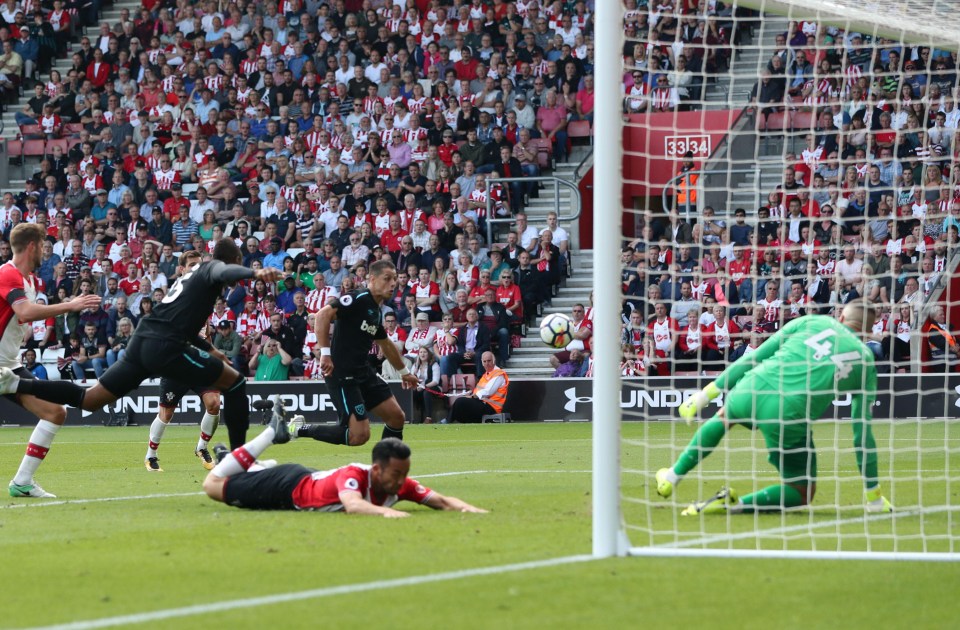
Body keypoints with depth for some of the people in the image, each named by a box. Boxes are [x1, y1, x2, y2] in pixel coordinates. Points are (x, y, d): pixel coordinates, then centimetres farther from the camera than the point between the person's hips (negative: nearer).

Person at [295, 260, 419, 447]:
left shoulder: (377, 312, 15)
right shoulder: (358, 299, -13)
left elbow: (386, 345, 34)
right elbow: (322, 315, -24)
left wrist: (404, 372, 43)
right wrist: (325, 353, -28)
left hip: (363, 372, 9)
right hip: (342, 374, -9)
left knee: (396, 417, 7)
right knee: (359, 435, -14)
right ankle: (299, 429, -2)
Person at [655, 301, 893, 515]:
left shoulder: (810, 322, 14)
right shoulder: (865, 360, 12)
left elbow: (754, 358, 13)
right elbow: (862, 431, 12)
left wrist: (707, 393, 19)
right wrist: (874, 495, 19)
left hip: (754, 390, 3)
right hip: (791, 418, -3)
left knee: (725, 417, 40)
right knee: (802, 492, 19)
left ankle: (672, 477, 41)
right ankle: (734, 505, -3)